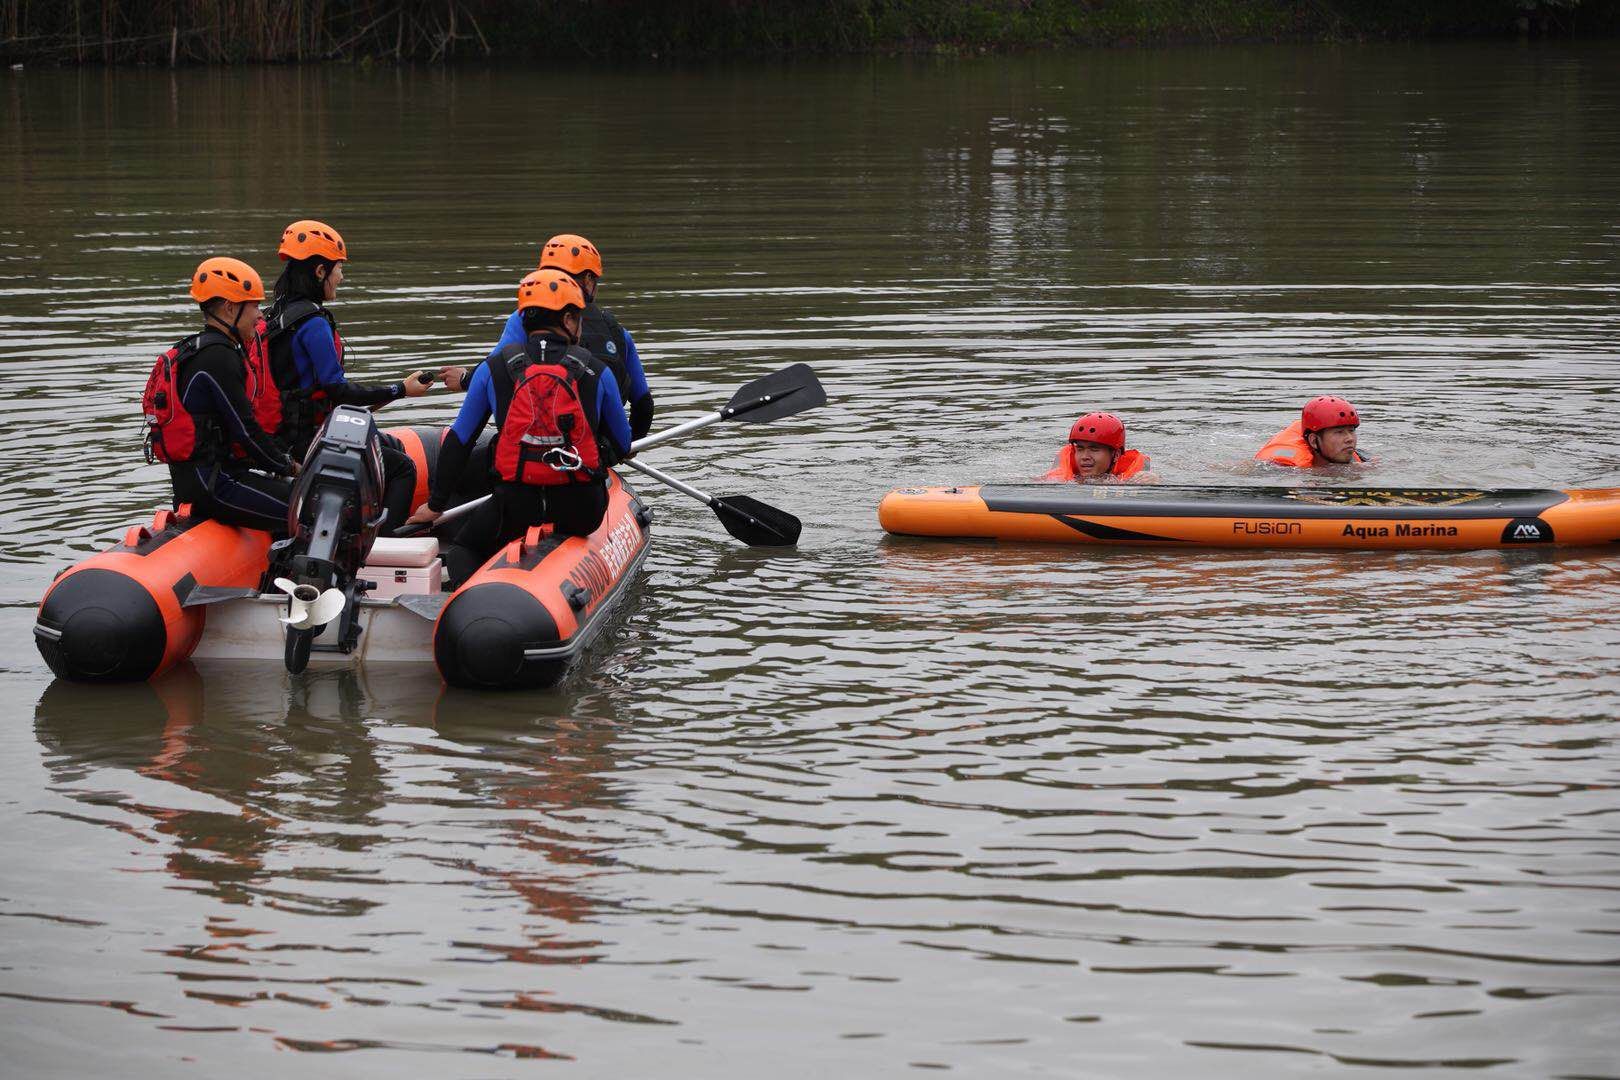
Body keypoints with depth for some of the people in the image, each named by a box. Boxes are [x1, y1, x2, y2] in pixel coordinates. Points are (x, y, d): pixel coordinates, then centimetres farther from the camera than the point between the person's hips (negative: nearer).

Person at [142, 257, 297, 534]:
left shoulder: (198, 350, 18)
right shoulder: (217, 358, -15)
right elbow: (244, 428, -16)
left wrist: (278, 461, 16)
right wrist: (286, 466, -3)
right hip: (212, 485, -11)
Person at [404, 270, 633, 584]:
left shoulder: (493, 369, 3)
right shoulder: (597, 372, 3)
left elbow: (459, 441, 7)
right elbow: (622, 448, 14)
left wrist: (436, 505, 17)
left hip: (515, 508, -1)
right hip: (582, 509, 1)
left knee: (463, 549, 19)